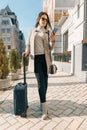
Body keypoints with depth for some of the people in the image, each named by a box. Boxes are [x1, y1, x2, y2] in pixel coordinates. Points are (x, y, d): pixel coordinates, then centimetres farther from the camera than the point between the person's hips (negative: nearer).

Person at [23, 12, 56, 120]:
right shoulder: (32, 31, 14)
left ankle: (43, 101, 30)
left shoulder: (48, 32, 14)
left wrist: (53, 41, -10)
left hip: (45, 58, 2)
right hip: (35, 58, -2)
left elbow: (50, 48, 9)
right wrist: (27, 51, -7)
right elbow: (28, 44, 14)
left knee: (45, 81, 6)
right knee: (40, 82, -8)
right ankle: (45, 109, -2)